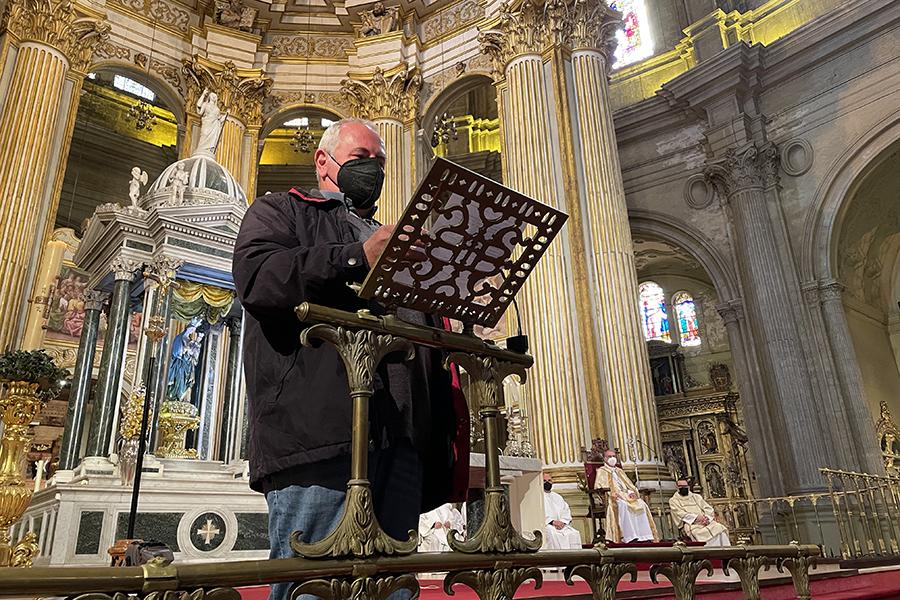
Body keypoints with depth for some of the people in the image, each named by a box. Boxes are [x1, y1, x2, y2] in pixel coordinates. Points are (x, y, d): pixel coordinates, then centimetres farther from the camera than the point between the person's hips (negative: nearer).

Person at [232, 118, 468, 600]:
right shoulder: (279, 211, 17)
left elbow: (428, 328, 30)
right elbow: (255, 275, -6)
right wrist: (357, 257, -13)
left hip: (402, 438, 6)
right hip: (321, 429, -6)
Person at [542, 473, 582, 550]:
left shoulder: (557, 497, 27)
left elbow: (566, 511, 16)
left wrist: (562, 522, -6)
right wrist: (552, 522, -16)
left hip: (561, 524, 5)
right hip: (545, 525, -5)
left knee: (574, 534, -22)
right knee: (553, 534, -37)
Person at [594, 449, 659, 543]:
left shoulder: (619, 471, 30)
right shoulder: (602, 471, 13)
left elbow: (629, 484, 23)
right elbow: (599, 487, -2)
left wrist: (631, 492, -1)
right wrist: (612, 493, -18)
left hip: (627, 495, 6)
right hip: (614, 497, -6)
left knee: (642, 504, -23)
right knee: (623, 505, -38)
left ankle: (645, 536, -29)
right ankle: (630, 537, -43)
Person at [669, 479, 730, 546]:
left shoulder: (697, 497, 24)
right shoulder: (673, 500, 13)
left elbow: (709, 509, 13)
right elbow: (679, 514, -2)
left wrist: (706, 517, -10)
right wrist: (696, 517, -15)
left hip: (705, 521, 4)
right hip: (690, 524, -4)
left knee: (720, 528, -25)